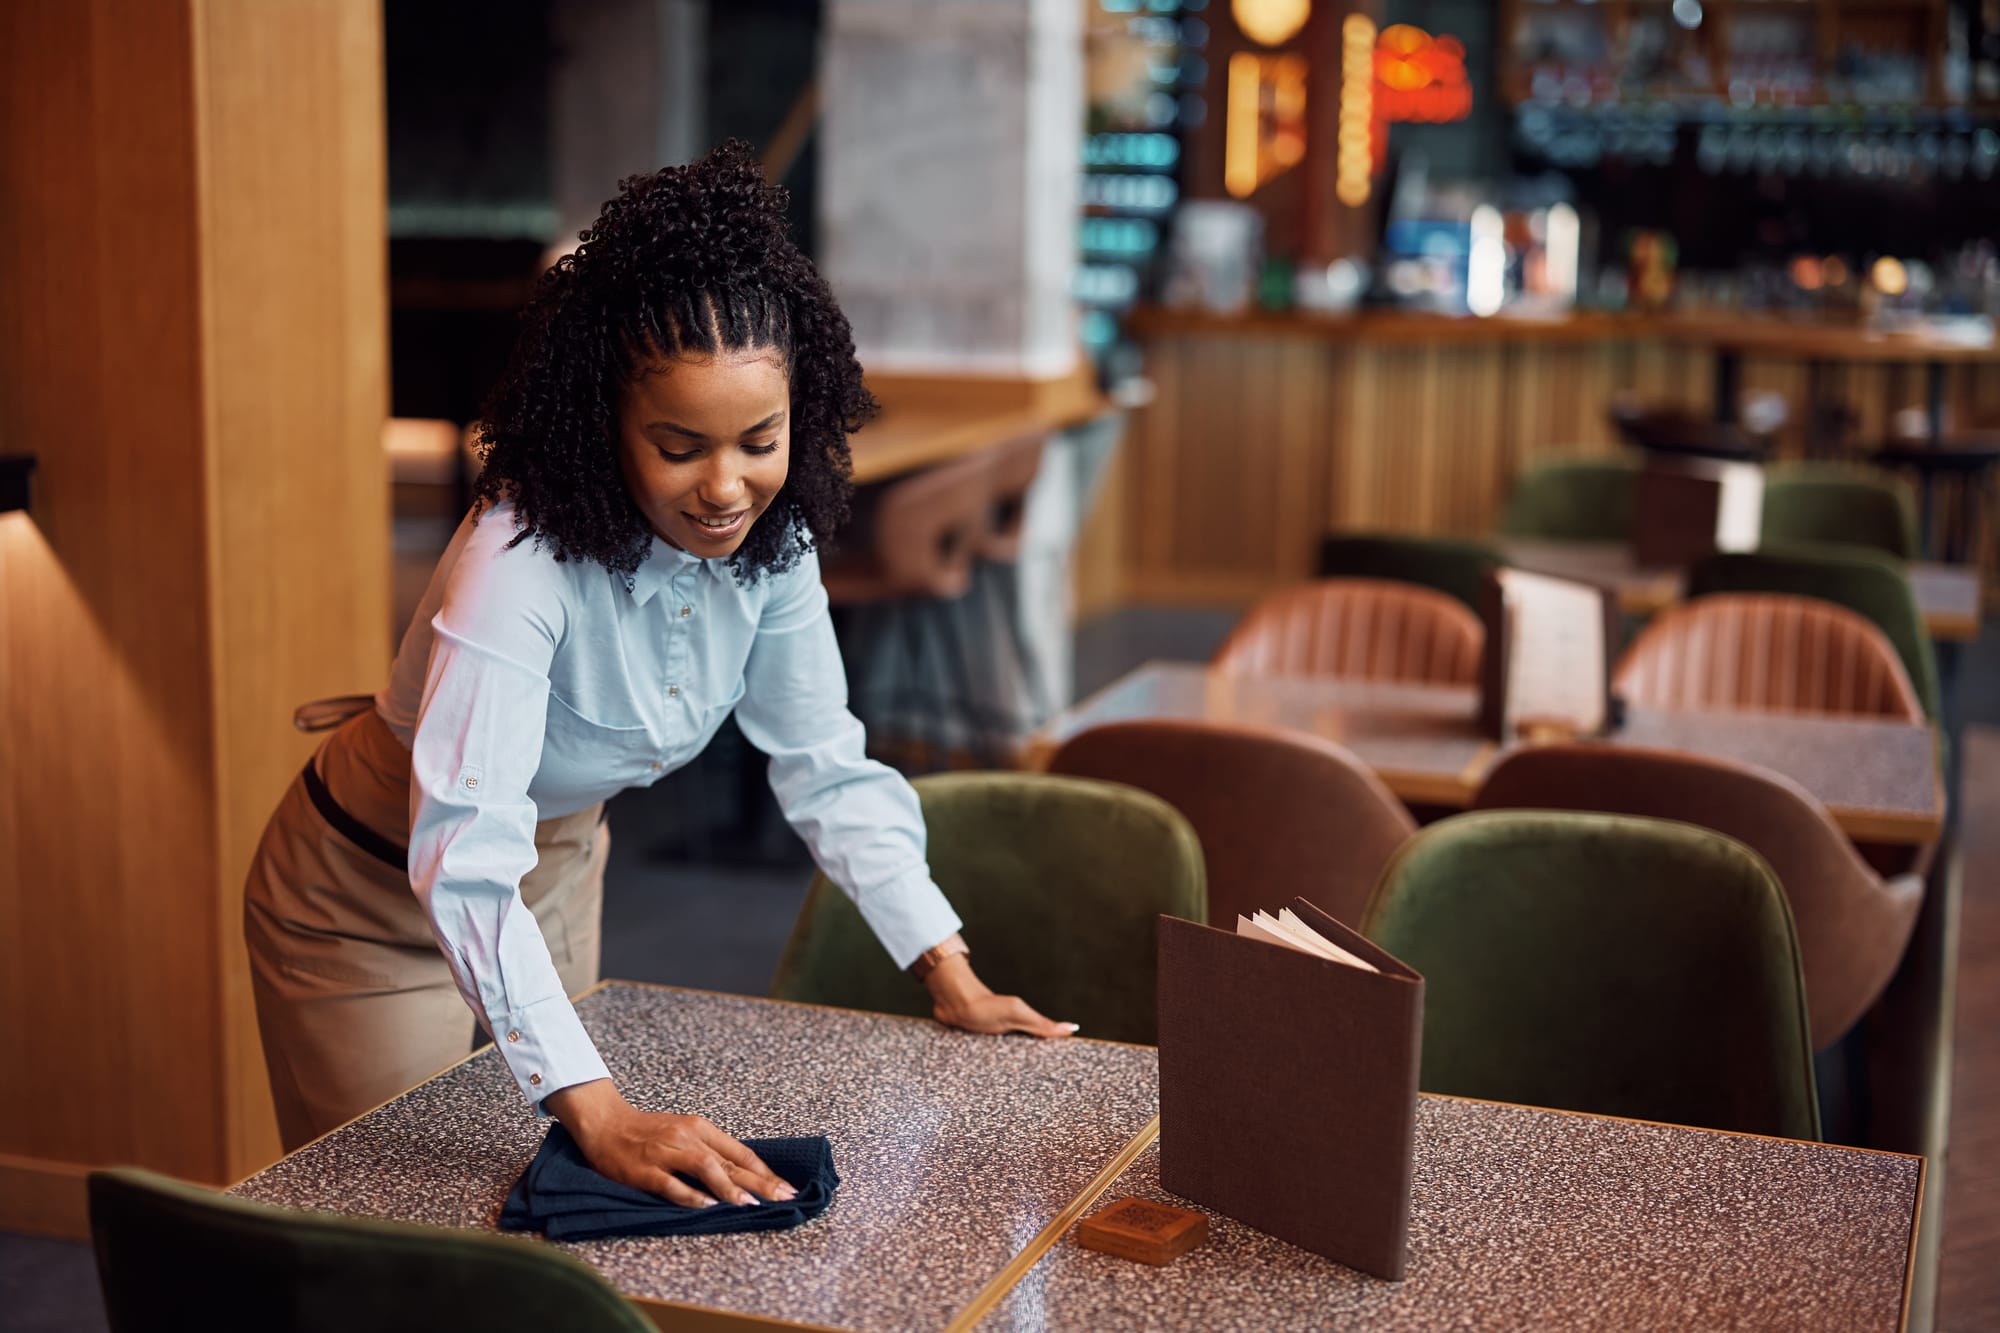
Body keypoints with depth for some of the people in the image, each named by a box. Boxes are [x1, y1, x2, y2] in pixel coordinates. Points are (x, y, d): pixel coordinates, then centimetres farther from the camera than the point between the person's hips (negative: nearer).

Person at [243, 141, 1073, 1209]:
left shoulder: (770, 537, -17)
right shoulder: (522, 560, -36)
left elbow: (827, 765, -5)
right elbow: (464, 859, -44)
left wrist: (950, 977, -11)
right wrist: (600, 1111, -53)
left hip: (559, 866, 6)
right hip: (379, 902, -6)